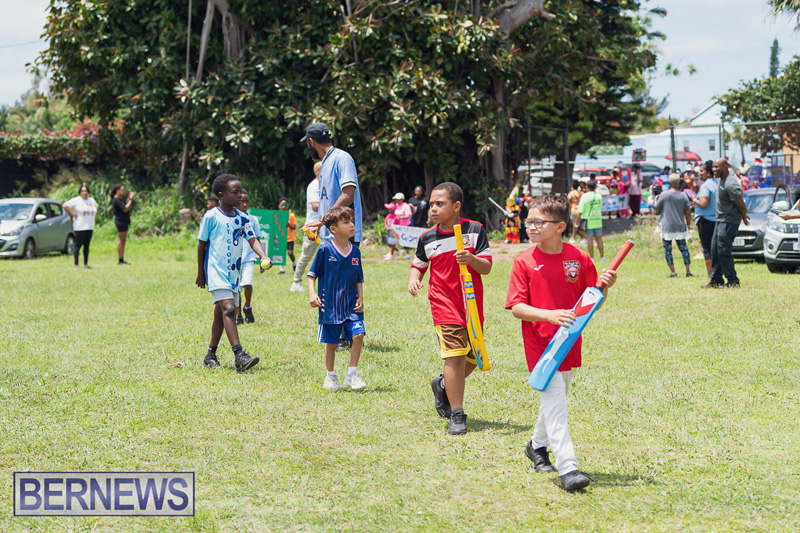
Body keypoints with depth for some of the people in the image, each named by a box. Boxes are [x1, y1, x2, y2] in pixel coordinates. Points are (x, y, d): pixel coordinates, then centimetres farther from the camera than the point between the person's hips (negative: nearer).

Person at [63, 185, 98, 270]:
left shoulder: (92, 201, 13)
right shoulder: (76, 200, -6)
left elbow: (96, 208, 33)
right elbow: (65, 205, -10)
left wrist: (94, 216, 17)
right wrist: (72, 214, -12)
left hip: (90, 227, 6)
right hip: (80, 227, -6)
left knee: (87, 246, 9)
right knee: (78, 245, -6)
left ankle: (86, 264, 14)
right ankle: (76, 265, -6)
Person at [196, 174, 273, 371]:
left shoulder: (242, 218, 7)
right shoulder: (211, 217, -7)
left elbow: (252, 239, -3)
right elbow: (202, 243, 0)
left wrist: (263, 257, -23)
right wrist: (200, 272, 4)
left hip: (234, 272, 6)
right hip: (216, 271, -6)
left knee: (221, 313, 14)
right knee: (229, 309, -20)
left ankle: (211, 354, 27)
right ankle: (239, 356, -30)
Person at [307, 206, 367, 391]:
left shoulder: (355, 251, 4)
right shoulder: (325, 249, -8)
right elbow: (312, 273, -1)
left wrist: (360, 298, 2)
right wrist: (312, 293, -13)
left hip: (351, 305, 3)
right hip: (330, 304, -3)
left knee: (358, 334, -12)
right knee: (331, 342, 6)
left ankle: (352, 374, 2)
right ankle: (330, 376, 25)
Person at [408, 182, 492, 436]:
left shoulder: (475, 230, -2)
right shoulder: (427, 238, 1)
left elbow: (487, 267, -5)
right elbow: (418, 265, 15)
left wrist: (471, 259, -25)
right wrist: (413, 279, -7)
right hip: (444, 305, -2)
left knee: (472, 359, 11)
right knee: (455, 356, -14)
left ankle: (443, 386, 41)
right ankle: (457, 415, -7)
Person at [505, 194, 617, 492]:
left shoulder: (579, 259, 0)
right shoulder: (524, 262, -6)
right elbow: (516, 307, -9)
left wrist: (605, 286, -15)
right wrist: (548, 315, -23)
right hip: (539, 344, -4)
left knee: (555, 399, 19)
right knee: (554, 402, -13)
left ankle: (538, 445, 43)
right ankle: (568, 468, -16)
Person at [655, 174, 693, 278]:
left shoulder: (664, 195, -9)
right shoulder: (683, 195, -1)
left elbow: (657, 210, 2)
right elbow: (688, 212, 1)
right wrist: (688, 224, 16)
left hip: (667, 227, -3)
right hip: (680, 227, 3)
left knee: (667, 249, 4)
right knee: (683, 248, 12)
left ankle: (672, 271, 0)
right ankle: (688, 270, 7)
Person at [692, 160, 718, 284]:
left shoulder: (706, 186, -13)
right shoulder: (717, 184, 14)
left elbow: (703, 203, -23)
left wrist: (695, 201, -4)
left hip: (706, 220, -9)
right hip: (717, 220, 9)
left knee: (707, 249, -7)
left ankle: (710, 278, -10)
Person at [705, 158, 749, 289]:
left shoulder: (730, 185, -24)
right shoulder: (723, 177, 7)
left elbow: (741, 206, -21)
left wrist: (744, 216, 0)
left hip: (729, 222, -10)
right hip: (720, 220, 10)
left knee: (723, 251, -10)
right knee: (715, 250, 12)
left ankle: (733, 281, -5)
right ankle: (716, 280, 19)